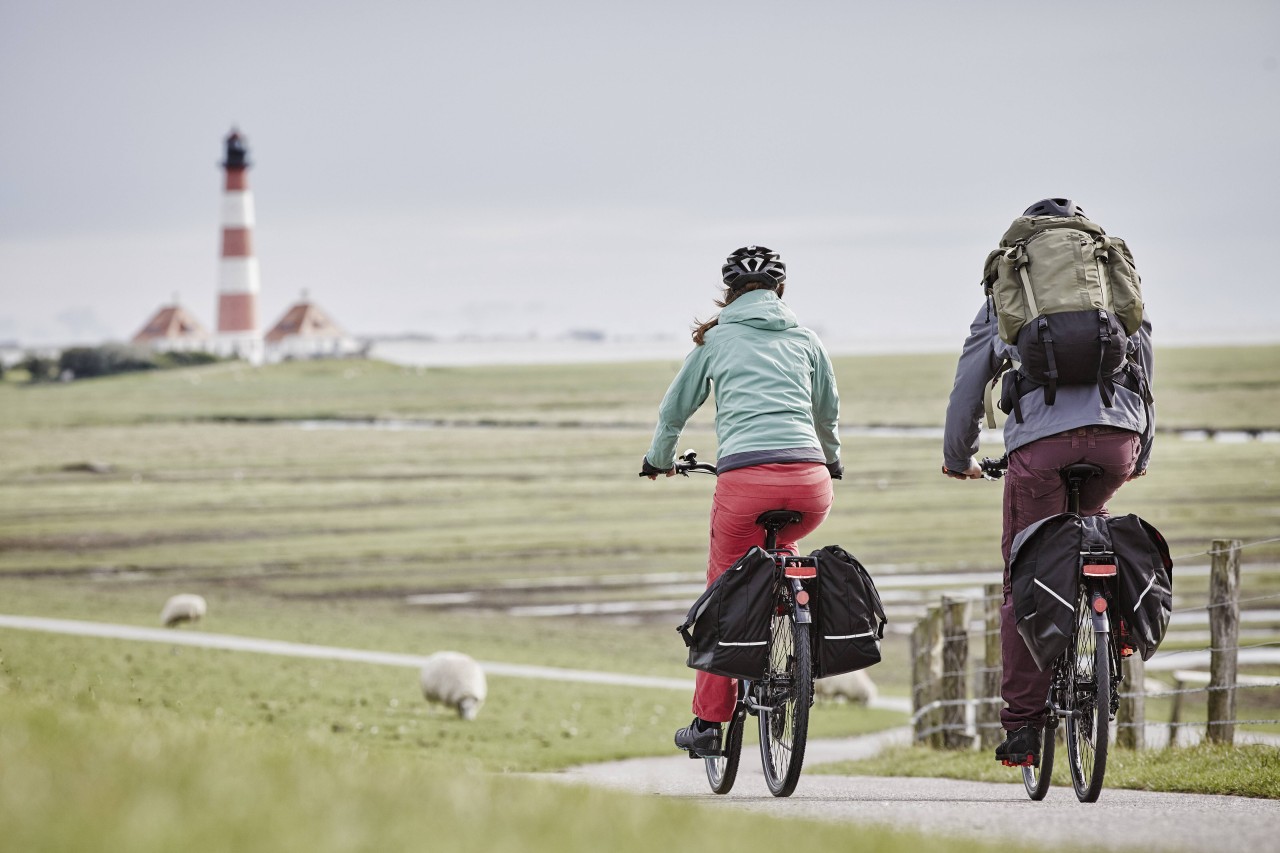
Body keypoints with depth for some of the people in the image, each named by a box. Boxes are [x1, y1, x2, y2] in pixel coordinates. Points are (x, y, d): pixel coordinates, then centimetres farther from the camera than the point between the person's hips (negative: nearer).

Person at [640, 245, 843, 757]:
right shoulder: (805, 340, 21)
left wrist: (658, 460, 47)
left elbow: (674, 410, 27)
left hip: (746, 479, -2)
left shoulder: (717, 339, 16)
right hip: (811, 482, 2)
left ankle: (708, 723, 11)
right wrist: (831, 461, 56)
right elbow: (828, 413, 35)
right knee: (779, 550, 34)